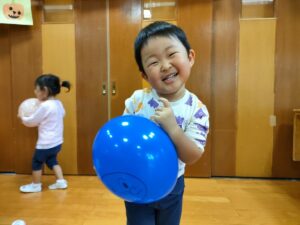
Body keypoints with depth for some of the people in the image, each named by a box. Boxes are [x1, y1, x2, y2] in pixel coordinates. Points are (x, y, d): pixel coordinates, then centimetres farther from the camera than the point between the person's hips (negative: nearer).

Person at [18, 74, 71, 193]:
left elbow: (32, 121, -13)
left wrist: (23, 118, 9)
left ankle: (36, 185, 30)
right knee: (52, 161, 25)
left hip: (46, 143, -8)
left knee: (37, 162, 14)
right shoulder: (58, 104, 2)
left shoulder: (44, 106, -22)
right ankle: (61, 181, 24)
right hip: (57, 142, 8)